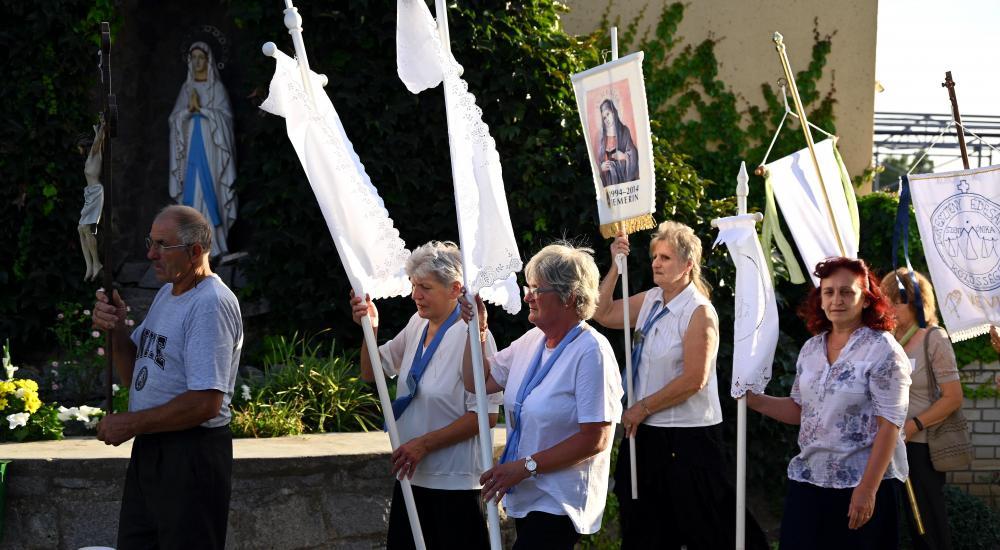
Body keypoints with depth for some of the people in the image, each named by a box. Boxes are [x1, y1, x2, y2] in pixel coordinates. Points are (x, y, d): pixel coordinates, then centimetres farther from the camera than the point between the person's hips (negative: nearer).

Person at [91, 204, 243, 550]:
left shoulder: (211, 304, -18)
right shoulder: (167, 293, 14)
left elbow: (205, 403, -25)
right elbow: (134, 376, 18)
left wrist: (132, 424, -16)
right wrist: (116, 330, -2)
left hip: (191, 453, -10)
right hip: (149, 450, 10)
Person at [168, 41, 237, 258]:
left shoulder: (217, 88, 4)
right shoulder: (186, 88, 13)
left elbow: (224, 116, -7)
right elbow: (175, 118, 6)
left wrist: (201, 108, -15)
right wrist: (189, 109, -13)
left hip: (211, 146, -3)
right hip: (190, 146, 3)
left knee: (210, 189, -8)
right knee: (192, 190, -1)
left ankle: (214, 243, -7)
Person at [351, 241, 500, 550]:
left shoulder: (471, 335, -17)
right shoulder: (417, 326, 6)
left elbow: (486, 415, -20)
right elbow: (371, 372, 17)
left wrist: (425, 444, -19)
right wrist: (370, 329, -2)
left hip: (453, 482, -8)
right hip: (411, 476, 8)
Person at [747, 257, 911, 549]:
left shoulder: (882, 350, -10)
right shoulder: (811, 349, 9)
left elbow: (889, 425, -14)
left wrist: (868, 489, -19)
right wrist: (754, 401, 3)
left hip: (864, 483, -6)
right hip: (808, 481, 6)